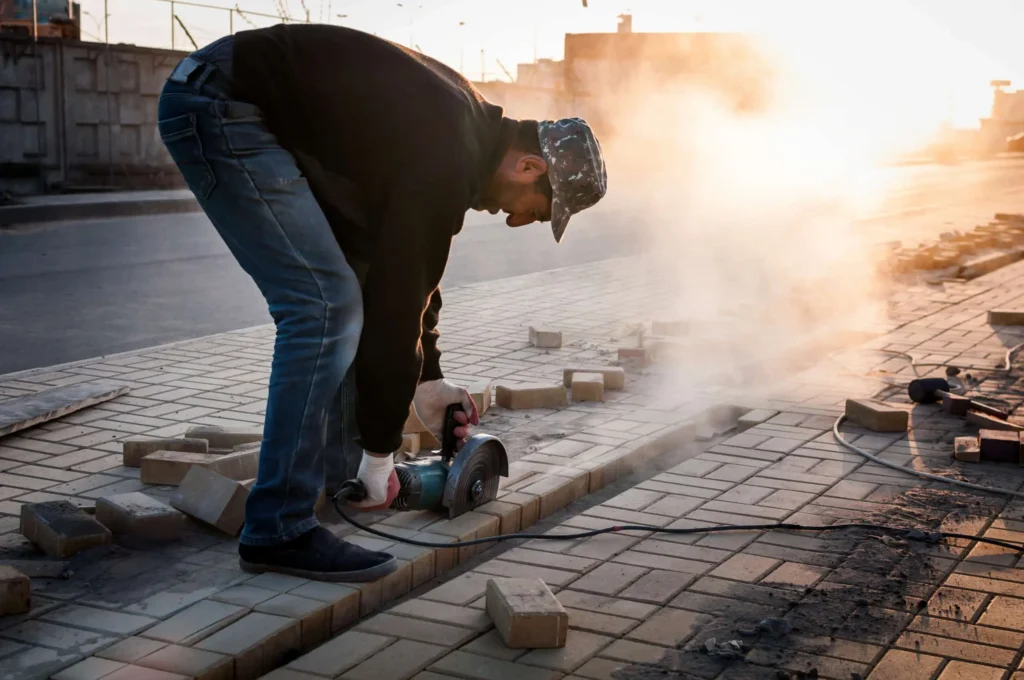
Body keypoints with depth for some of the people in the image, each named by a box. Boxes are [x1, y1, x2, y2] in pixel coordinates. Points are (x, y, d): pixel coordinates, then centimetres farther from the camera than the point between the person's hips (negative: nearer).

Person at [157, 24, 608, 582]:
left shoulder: (463, 124, 11)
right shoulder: (447, 162, -19)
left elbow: (406, 270, 21)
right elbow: (396, 302, -18)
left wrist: (428, 381, 23)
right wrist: (380, 452, -8)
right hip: (219, 109, -11)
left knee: (352, 283, 14)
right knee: (326, 302, -16)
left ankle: (338, 471, 23)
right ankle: (278, 531, -11)